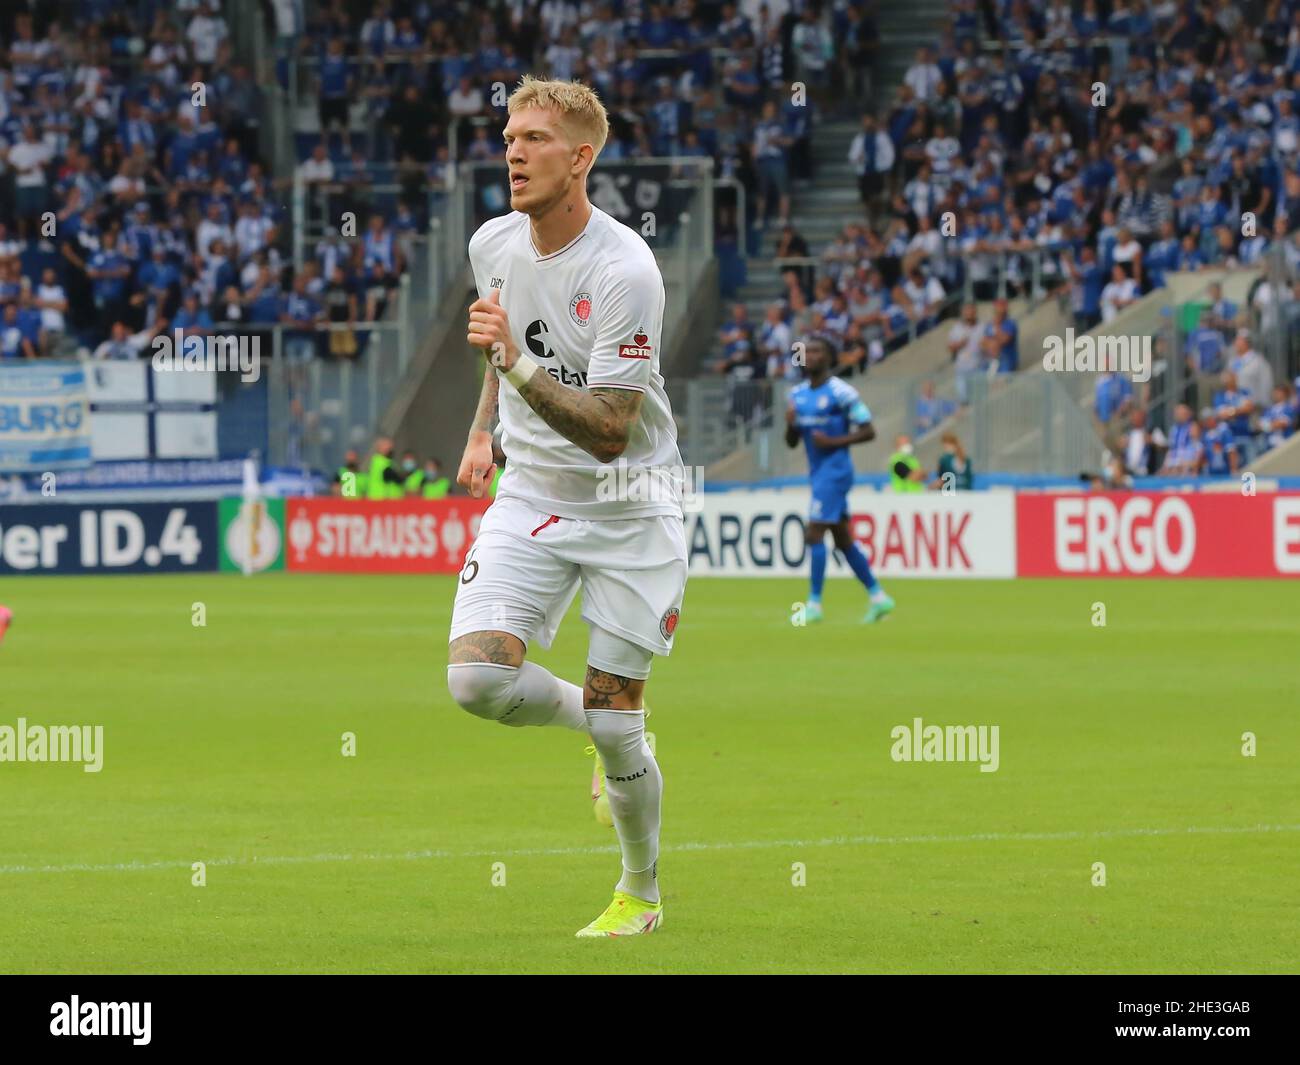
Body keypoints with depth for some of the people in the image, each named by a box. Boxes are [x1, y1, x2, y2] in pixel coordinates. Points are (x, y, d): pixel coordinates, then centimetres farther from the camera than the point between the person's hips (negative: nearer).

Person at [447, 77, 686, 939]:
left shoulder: (624, 270, -21)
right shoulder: (493, 244, -1)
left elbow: (609, 432, -26)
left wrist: (517, 361, -35)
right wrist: (483, 430, 15)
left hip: (629, 504, -5)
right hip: (531, 491, 5)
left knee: (614, 724, -3)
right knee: (476, 676, -17)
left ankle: (641, 891, 22)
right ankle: (603, 728, 14)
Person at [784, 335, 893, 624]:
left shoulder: (841, 392, -11)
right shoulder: (798, 394, 12)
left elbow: (868, 431, -10)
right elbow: (792, 442, 15)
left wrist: (834, 442, -20)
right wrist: (791, 424, -6)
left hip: (834, 469, -9)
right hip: (817, 471, 9)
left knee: (813, 534, -13)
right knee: (844, 541, 12)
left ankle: (815, 603, -9)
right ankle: (878, 597, 20)